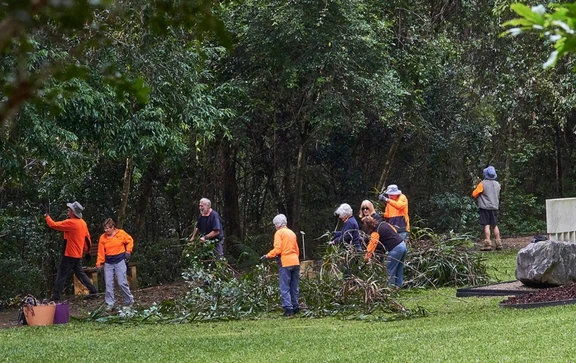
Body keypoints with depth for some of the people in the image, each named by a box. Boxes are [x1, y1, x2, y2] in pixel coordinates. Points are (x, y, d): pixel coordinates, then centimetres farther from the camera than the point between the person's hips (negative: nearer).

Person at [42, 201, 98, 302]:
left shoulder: (70, 223, -19)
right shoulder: (83, 223, 6)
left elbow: (53, 225, -19)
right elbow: (87, 237, 14)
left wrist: (46, 214, -8)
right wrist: (87, 251, 23)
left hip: (69, 255, -8)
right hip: (78, 255, 8)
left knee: (61, 276, -3)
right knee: (80, 273, 19)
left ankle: (55, 298, -3)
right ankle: (93, 291, 17)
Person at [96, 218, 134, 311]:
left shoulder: (121, 233, -4)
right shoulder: (103, 237, 0)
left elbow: (130, 241, 10)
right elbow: (101, 251, 0)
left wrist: (128, 251, -2)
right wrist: (99, 263, -6)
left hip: (120, 261, -2)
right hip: (108, 263, 2)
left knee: (122, 283, -6)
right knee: (108, 284, -1)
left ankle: (129, 301, 11)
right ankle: (109, 304, 6)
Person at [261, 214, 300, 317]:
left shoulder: (279, 233, -2)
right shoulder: (292, 233, 19)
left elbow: (277, 249, -12)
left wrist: (267, 256, -4)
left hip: (285, 263, -7)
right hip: (295, 262, 7)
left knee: (285, 288, -5)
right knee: (294, 287, 12)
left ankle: (288, 309, -13)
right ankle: (295, 307, 12)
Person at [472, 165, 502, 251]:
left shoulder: (482, 184, -10)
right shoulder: (497, 184, 8)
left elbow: (474, 194, -5)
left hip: (485, 207, -5)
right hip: (495, 207, 5)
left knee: (486, 225, -7)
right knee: (495, 225, 13)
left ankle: (488, 244, -12)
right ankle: (498, 243, 12)